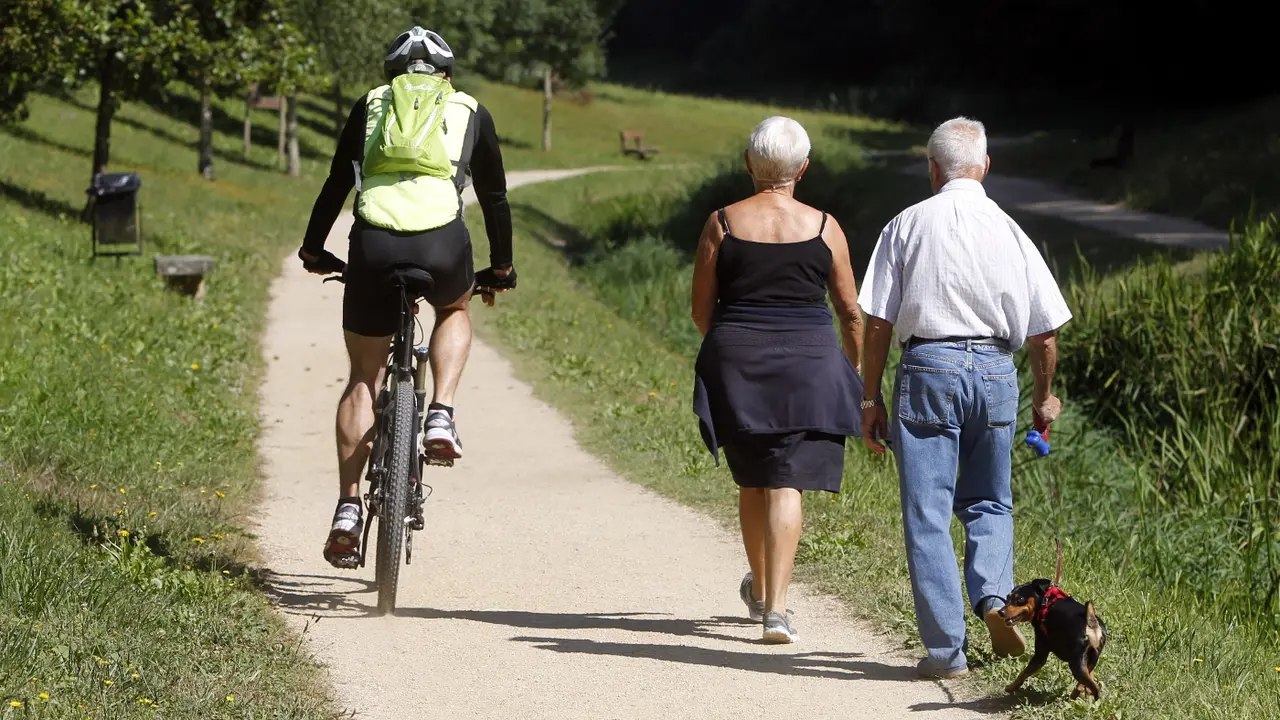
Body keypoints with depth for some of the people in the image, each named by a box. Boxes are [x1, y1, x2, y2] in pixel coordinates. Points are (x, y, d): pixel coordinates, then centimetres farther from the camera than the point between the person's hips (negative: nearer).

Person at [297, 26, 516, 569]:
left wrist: (313, 251, 39)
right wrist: (501, 268, 41)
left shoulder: (370, 106, 23)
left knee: (364, 379, 14)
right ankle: (440, 417, 11)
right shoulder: (470, 113, 23)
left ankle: (348, 508, 5)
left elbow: (336, 184, 26)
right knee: (454, 310, 35)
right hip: (442, 246, 0)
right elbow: (494, 195, 29)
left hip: (373, 247, 0)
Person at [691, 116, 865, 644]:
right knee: (786, 483, -2)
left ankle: (760, 589, 35)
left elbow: (701, 309, 3)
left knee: (752, 480, 18)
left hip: (736, 363, 1)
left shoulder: (722, 223, -1)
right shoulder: (824, 228, -1)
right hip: (809, 364, -1)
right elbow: (851, 311, 5)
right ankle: (775, 607, -12)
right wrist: (854, 370, 20)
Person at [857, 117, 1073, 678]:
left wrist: (871, 399, 5)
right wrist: (1044, 398, 23)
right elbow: (1044, 335, 7)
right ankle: (993, 594, -6)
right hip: (994, 369, 2)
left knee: (927, 512, 3)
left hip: (928, 365, -2)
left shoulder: (907, 226, 1)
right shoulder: (1009, 231, 5)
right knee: (988, 501, 19)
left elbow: (877, 322, -2)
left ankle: (946, 647, 1)